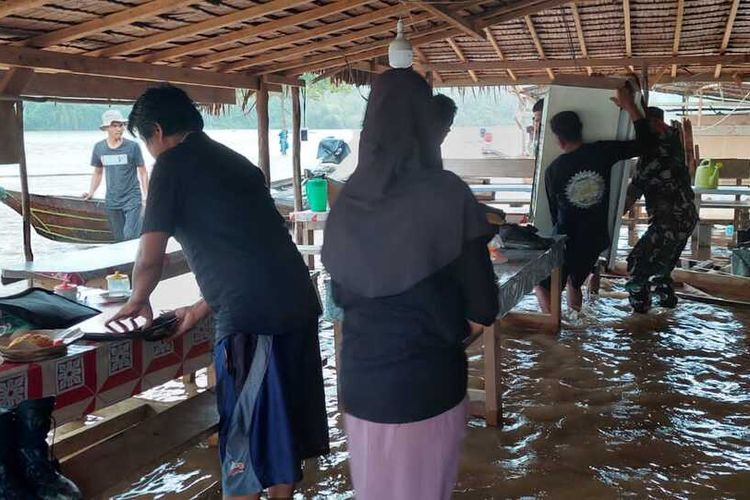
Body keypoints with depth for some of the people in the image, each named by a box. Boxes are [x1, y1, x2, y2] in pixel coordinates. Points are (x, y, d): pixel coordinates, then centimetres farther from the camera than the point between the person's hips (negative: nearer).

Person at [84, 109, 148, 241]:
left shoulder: (132, 146, -5)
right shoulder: (99, 148, 5)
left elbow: (143, 172, 0)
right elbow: (98, 173, 18)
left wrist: (146, 196, -4)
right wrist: (91, 192, 9)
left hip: (132, 200, -4)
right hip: (112, 202, 4)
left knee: (130, 237, -15)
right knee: (119, 239, 8)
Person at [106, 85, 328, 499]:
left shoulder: (172, 163, 0)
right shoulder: (235, 161, 21)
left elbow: (150, 260, -4)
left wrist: (138, 301, 16)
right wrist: (200, 310, 30)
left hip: (252, 319, -7)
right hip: (299, 304, 8)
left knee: (244, 434, 8)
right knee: (284, 422, 21)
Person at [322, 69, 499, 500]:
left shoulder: (349, 199, -3)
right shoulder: (447, 195, -13)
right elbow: (481, 310, -11)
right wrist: (441, 328, 7)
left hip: (361, 379, 3)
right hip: (428, 380, -3)